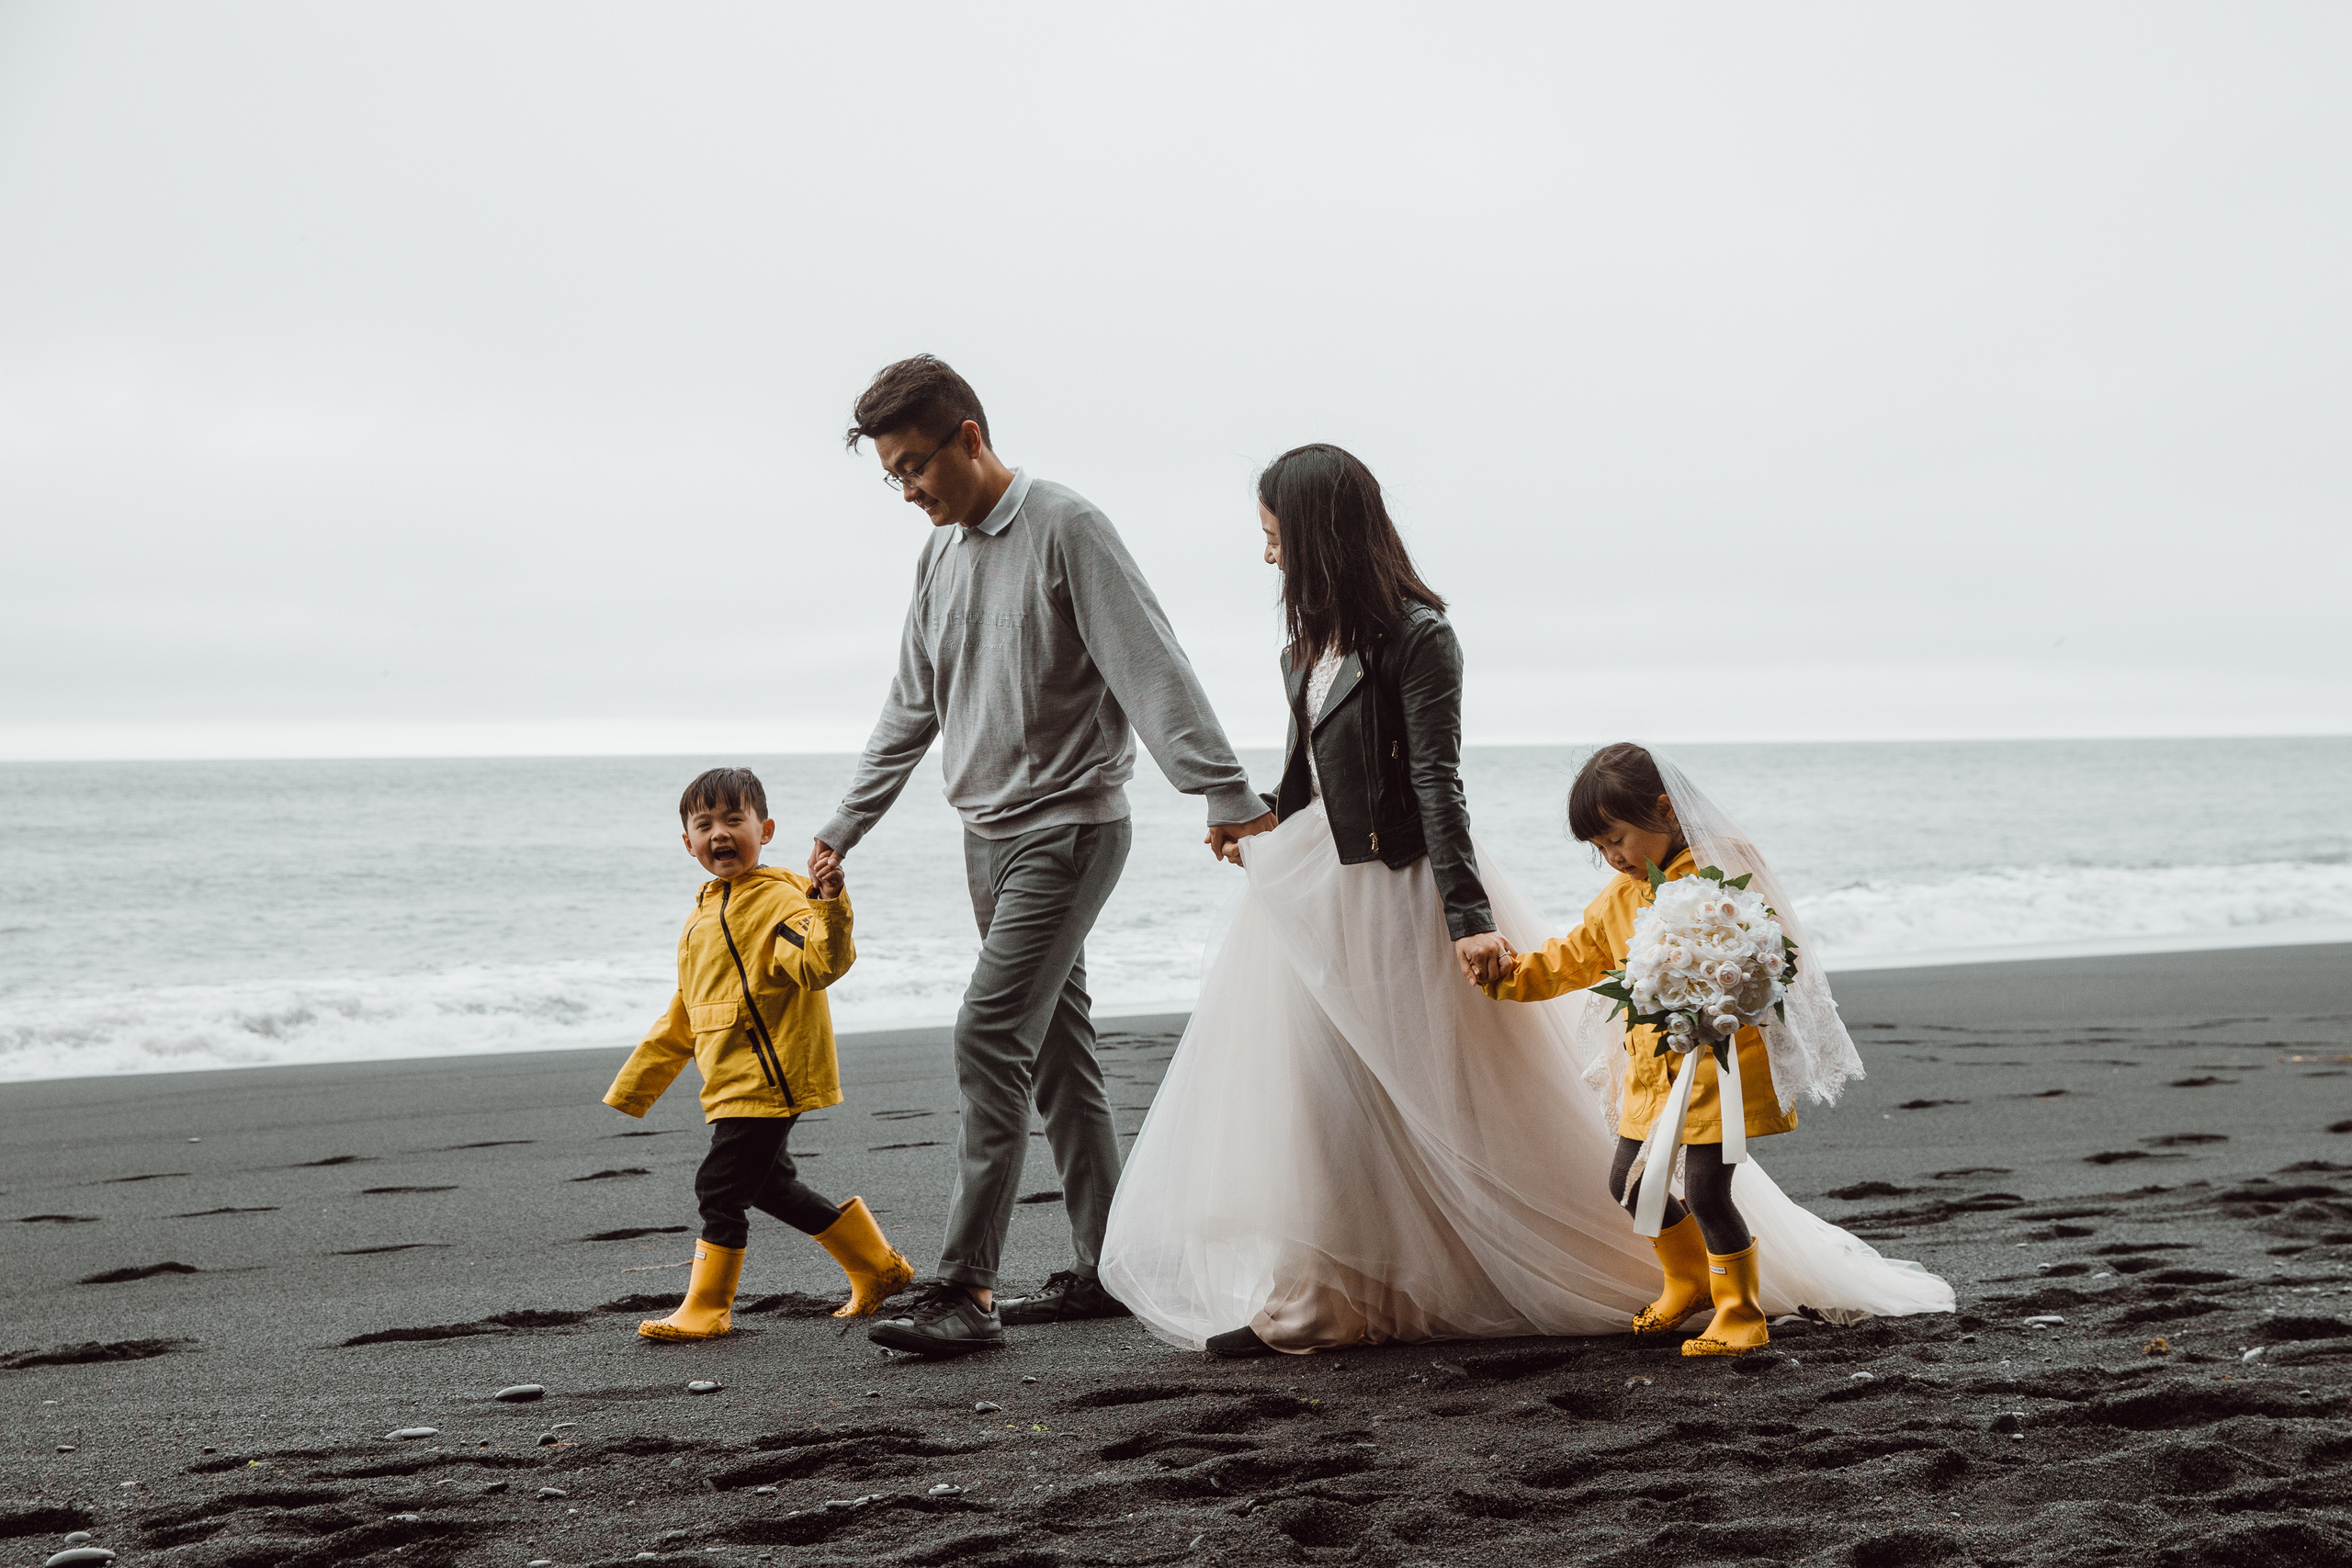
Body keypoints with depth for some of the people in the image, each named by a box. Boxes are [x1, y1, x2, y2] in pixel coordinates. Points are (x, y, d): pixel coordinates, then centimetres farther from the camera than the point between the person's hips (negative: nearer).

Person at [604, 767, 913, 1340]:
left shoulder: (780, 900, -10)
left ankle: (706, 1309, 6)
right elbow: (681, 1020, 24)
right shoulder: (703, 918, 17)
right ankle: (879, 1267, 27)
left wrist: (829, 909, -46)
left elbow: (821, 963, -28)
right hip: (733, 1087, 9)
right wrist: (631, 1089, 26)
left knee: (720, 1186, -7)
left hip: (768, 1078, -9)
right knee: (771, 1185, 16)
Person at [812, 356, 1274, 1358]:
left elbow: (1152, 666, -18)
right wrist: (843, 830, 22)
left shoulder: (1064, 527, -11)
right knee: (1056, 1049, 11)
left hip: (1068, 830, -8)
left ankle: (966, 1288, -16)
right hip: (990, 834, 8)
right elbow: (911, 710, 21)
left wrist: (1227, 798, -26)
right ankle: (1104, 1268, 17)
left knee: (991, 1037, -16)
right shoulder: (940, 554, 12)